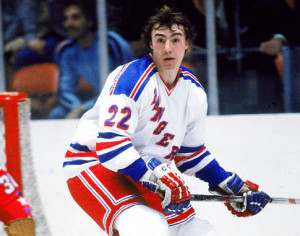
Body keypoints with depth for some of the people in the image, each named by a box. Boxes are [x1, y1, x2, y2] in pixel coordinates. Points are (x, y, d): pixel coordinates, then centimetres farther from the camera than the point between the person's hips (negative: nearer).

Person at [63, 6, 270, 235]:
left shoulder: (194, 92, 5)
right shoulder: (133, 79, -21)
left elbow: (191, 151, 18)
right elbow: (110, 143, -28)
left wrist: (233, 186, 12)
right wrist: (157, 177, -35)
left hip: (148, 171, 9)